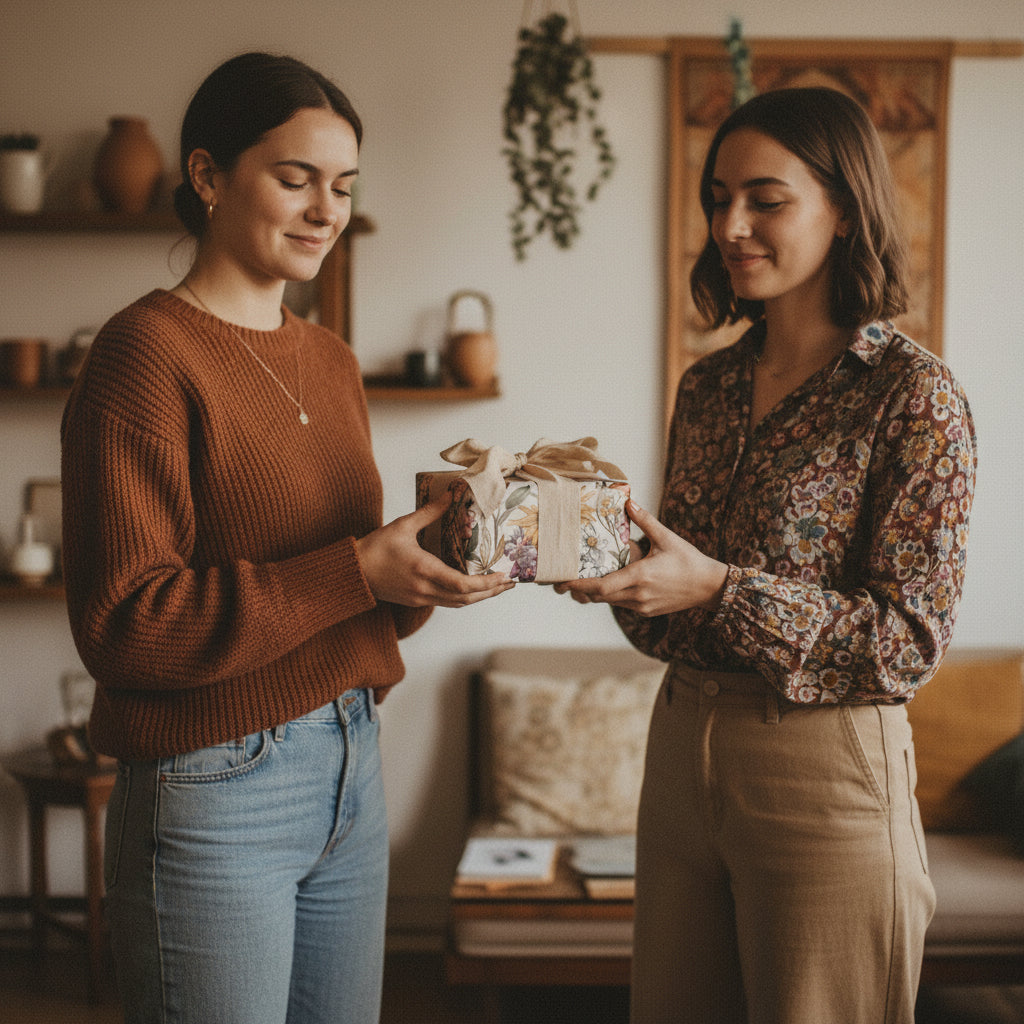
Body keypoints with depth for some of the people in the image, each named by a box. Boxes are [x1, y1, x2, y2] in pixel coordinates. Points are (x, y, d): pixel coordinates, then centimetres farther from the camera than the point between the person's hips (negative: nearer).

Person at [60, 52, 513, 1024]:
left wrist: (429, 566, -6)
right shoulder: (147, 353, -13)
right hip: (215, 799, -7)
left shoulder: (329, 359, 10)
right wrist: (357, 571, -22)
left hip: (352, 768, 8)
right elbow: (123, 625, -19)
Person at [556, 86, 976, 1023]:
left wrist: (718, 588, -23)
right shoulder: (709, 386, 9)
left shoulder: (914, 392, -10)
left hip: (827, 772, -6)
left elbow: (912, 639, -15)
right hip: (681, 751, 6)